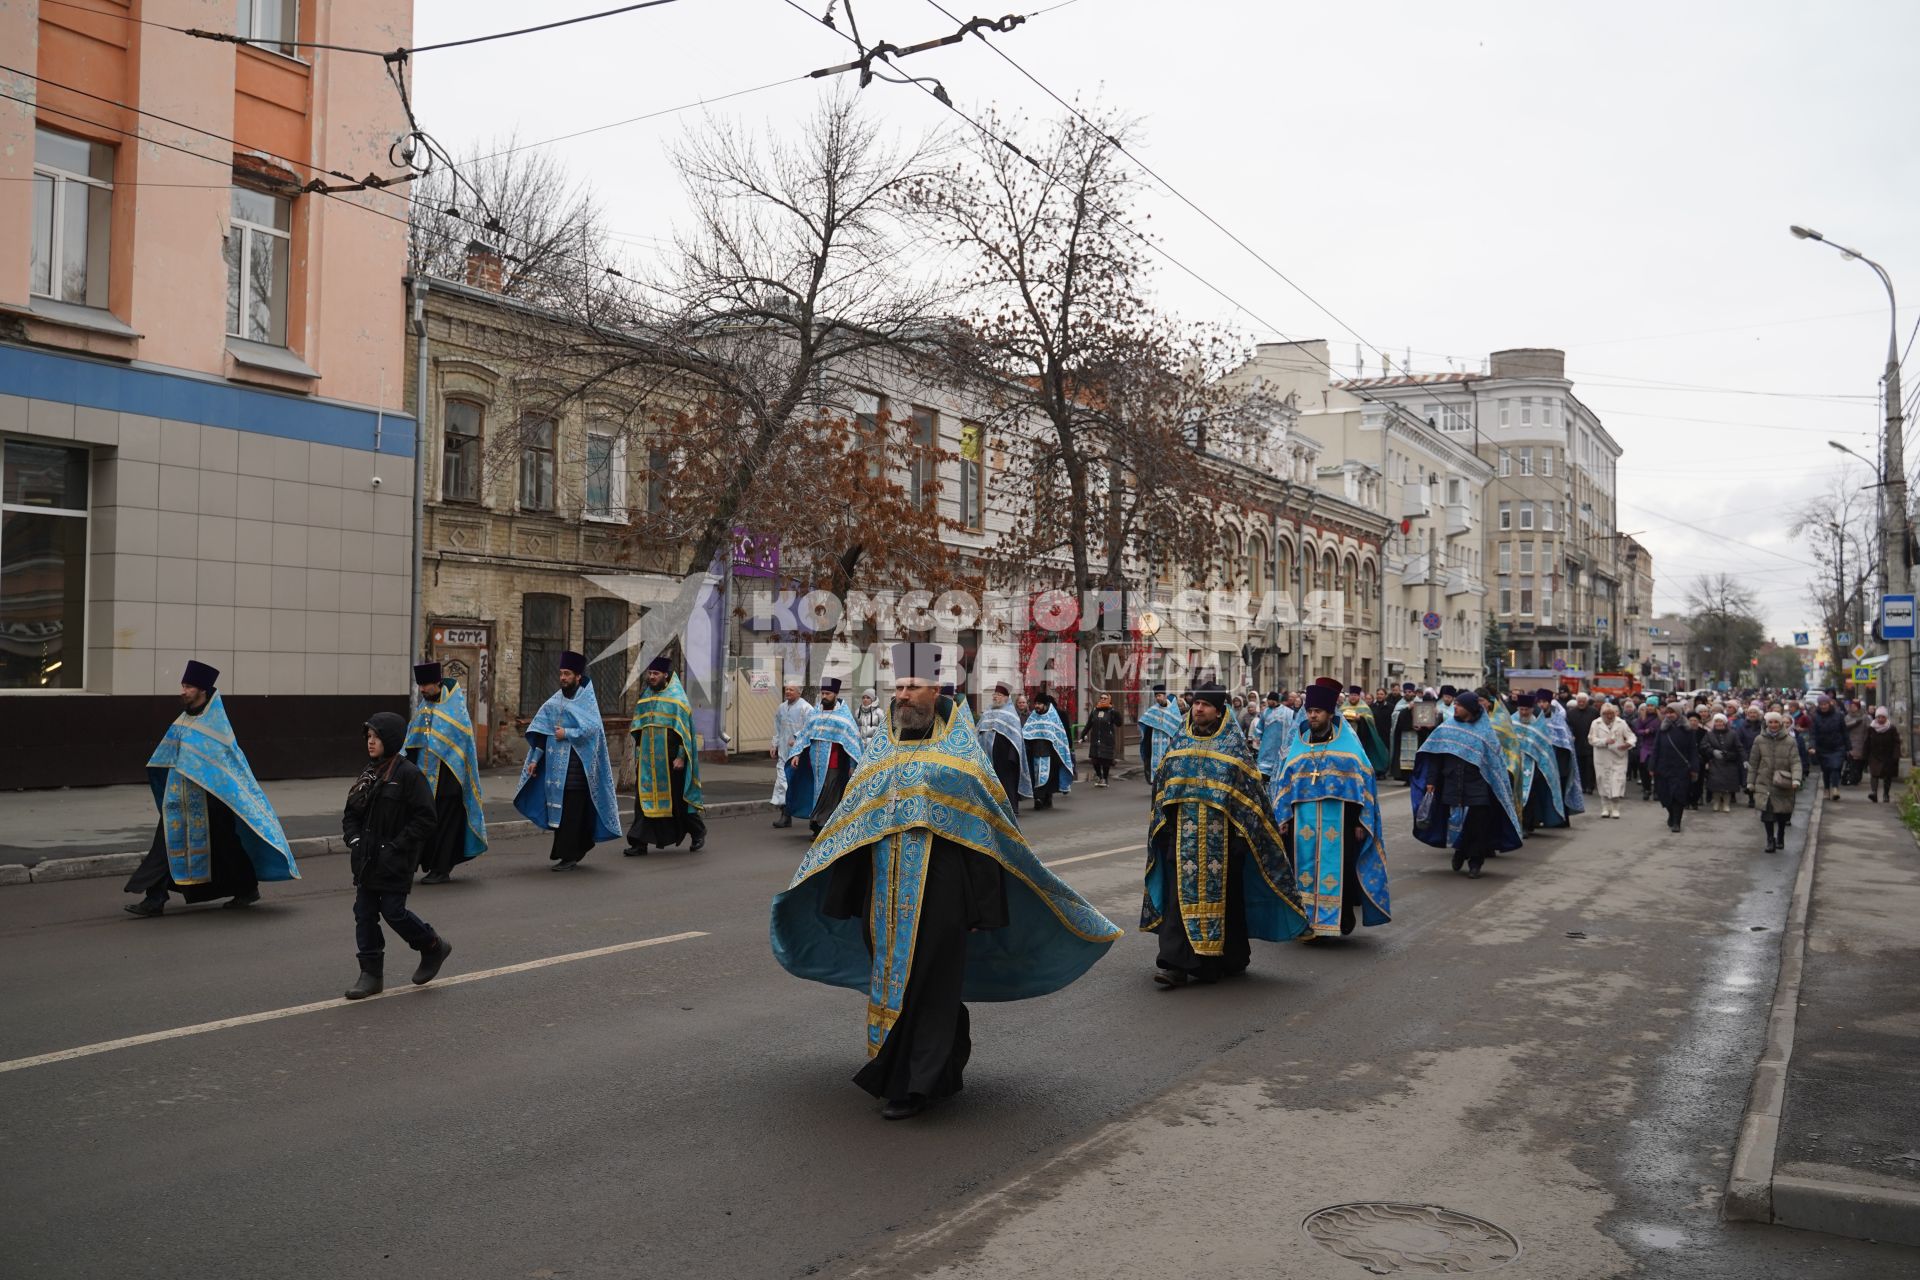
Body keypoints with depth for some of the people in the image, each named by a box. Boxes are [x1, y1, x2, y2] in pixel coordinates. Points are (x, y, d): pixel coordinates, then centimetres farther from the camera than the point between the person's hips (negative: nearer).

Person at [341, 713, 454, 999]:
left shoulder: (408, 774, -13)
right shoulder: (369, 773, 9)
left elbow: (426, 818, -15)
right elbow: (351, 813, 18)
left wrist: (396, 847, -17)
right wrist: (354, 839, 0)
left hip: (395, 864, -7)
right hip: (367, 861, 7)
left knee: (393, 911, -3)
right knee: (364, 913, 7)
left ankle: (434, 947, 21)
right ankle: (371, 973, 16)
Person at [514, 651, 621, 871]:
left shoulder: (587, 700, -1)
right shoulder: (554, 702, 12)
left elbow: (593, 728, -14)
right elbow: (541, 733, 10)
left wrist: (567, 733, -13)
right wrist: (535, 759, 3)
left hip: (576, 765, -5)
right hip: (556, 764, 5)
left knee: (571, 811, -6)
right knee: (558, 808, 5)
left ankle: (569, 855, -1)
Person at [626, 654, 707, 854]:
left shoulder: (677, 697, -5)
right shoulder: (645, 697, 11)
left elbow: (684, 729, -8)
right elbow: (637, 729, 17)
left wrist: (680, 756, -14)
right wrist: (637, 754, 12)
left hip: (669, 757, -5)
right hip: (648, 758, 5)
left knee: (677, 798, 5)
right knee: (645, 798, -2)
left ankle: (698, 832, 25)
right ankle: (640, 843, -2)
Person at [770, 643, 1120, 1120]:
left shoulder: (958, 749, -2)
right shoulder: (883, 750, 12)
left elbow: (986, 826, -5)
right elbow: (850, 825, 14)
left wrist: (981, 902, -11)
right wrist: (844, 894, 12)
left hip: (939, 890, -5)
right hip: (886, 892, 5)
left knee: (924, 985, -3)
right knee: (893, 976, 11)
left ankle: (914, 1084, 5)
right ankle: (945, 1070, 29)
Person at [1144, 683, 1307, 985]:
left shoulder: (1233, 744, -1)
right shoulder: (1180, 742, 10)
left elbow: (1250, 789, -3)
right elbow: (1162, 787, 15)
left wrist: (1244, 828, -8)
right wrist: (1162, 827, 11)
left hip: (1221, 835, -3)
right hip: (1184, 834, 3)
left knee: (1221, 892, 5)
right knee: (1181, 893, -4)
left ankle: (1228, 959, 21)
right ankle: (1175, 963, -7)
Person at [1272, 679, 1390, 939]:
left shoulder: (1348, 743, 3)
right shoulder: (1298, 744, 12)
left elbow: (1364, 780, 1)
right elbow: (1283, 782, 12)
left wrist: (1360, 821, -5)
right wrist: (1283, 819, 4)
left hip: (1338, 820, -3)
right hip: (1303, 821, 3)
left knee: (1336, 869, -1)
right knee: (1306, 868, 3)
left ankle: (1338, 921, 8)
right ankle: (1307, 920, 10)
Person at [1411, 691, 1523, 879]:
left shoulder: (1484, 731, 1)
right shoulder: (1446, 728, 5)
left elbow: (1494, 761, 1)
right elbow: (1434, 756, 4)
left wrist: (1499, 789, -4)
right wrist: (1431, 781, -2)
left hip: (1477, 788, -2)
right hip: (1452, 786, 2)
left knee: (1477, 826, 0)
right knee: (1455, 823, 4)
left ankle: (1475, 863, 12)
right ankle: (1460, 851, 31)